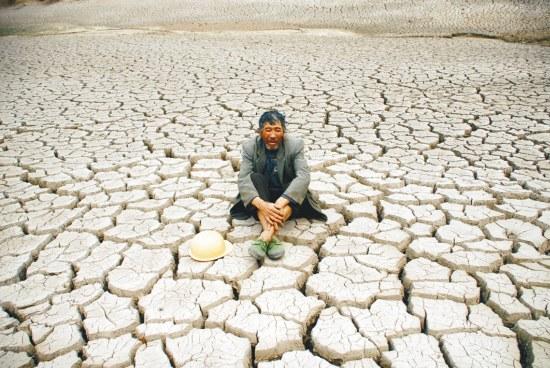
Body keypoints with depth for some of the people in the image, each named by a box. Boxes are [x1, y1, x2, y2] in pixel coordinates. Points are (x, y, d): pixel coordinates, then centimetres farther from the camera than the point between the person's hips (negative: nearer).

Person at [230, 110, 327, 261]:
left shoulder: (295, 145, -13)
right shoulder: (250, 146, -10)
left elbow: (303, 177, -25)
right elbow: (243, 179, -20)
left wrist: (279, 204, -40)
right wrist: (262, 205, -39)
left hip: (287, 197, 0)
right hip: (261, 201, 1)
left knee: (298, 189, -30)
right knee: (256, 177, -28)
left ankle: (266, 236, -44)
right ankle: (271, 237, -41)